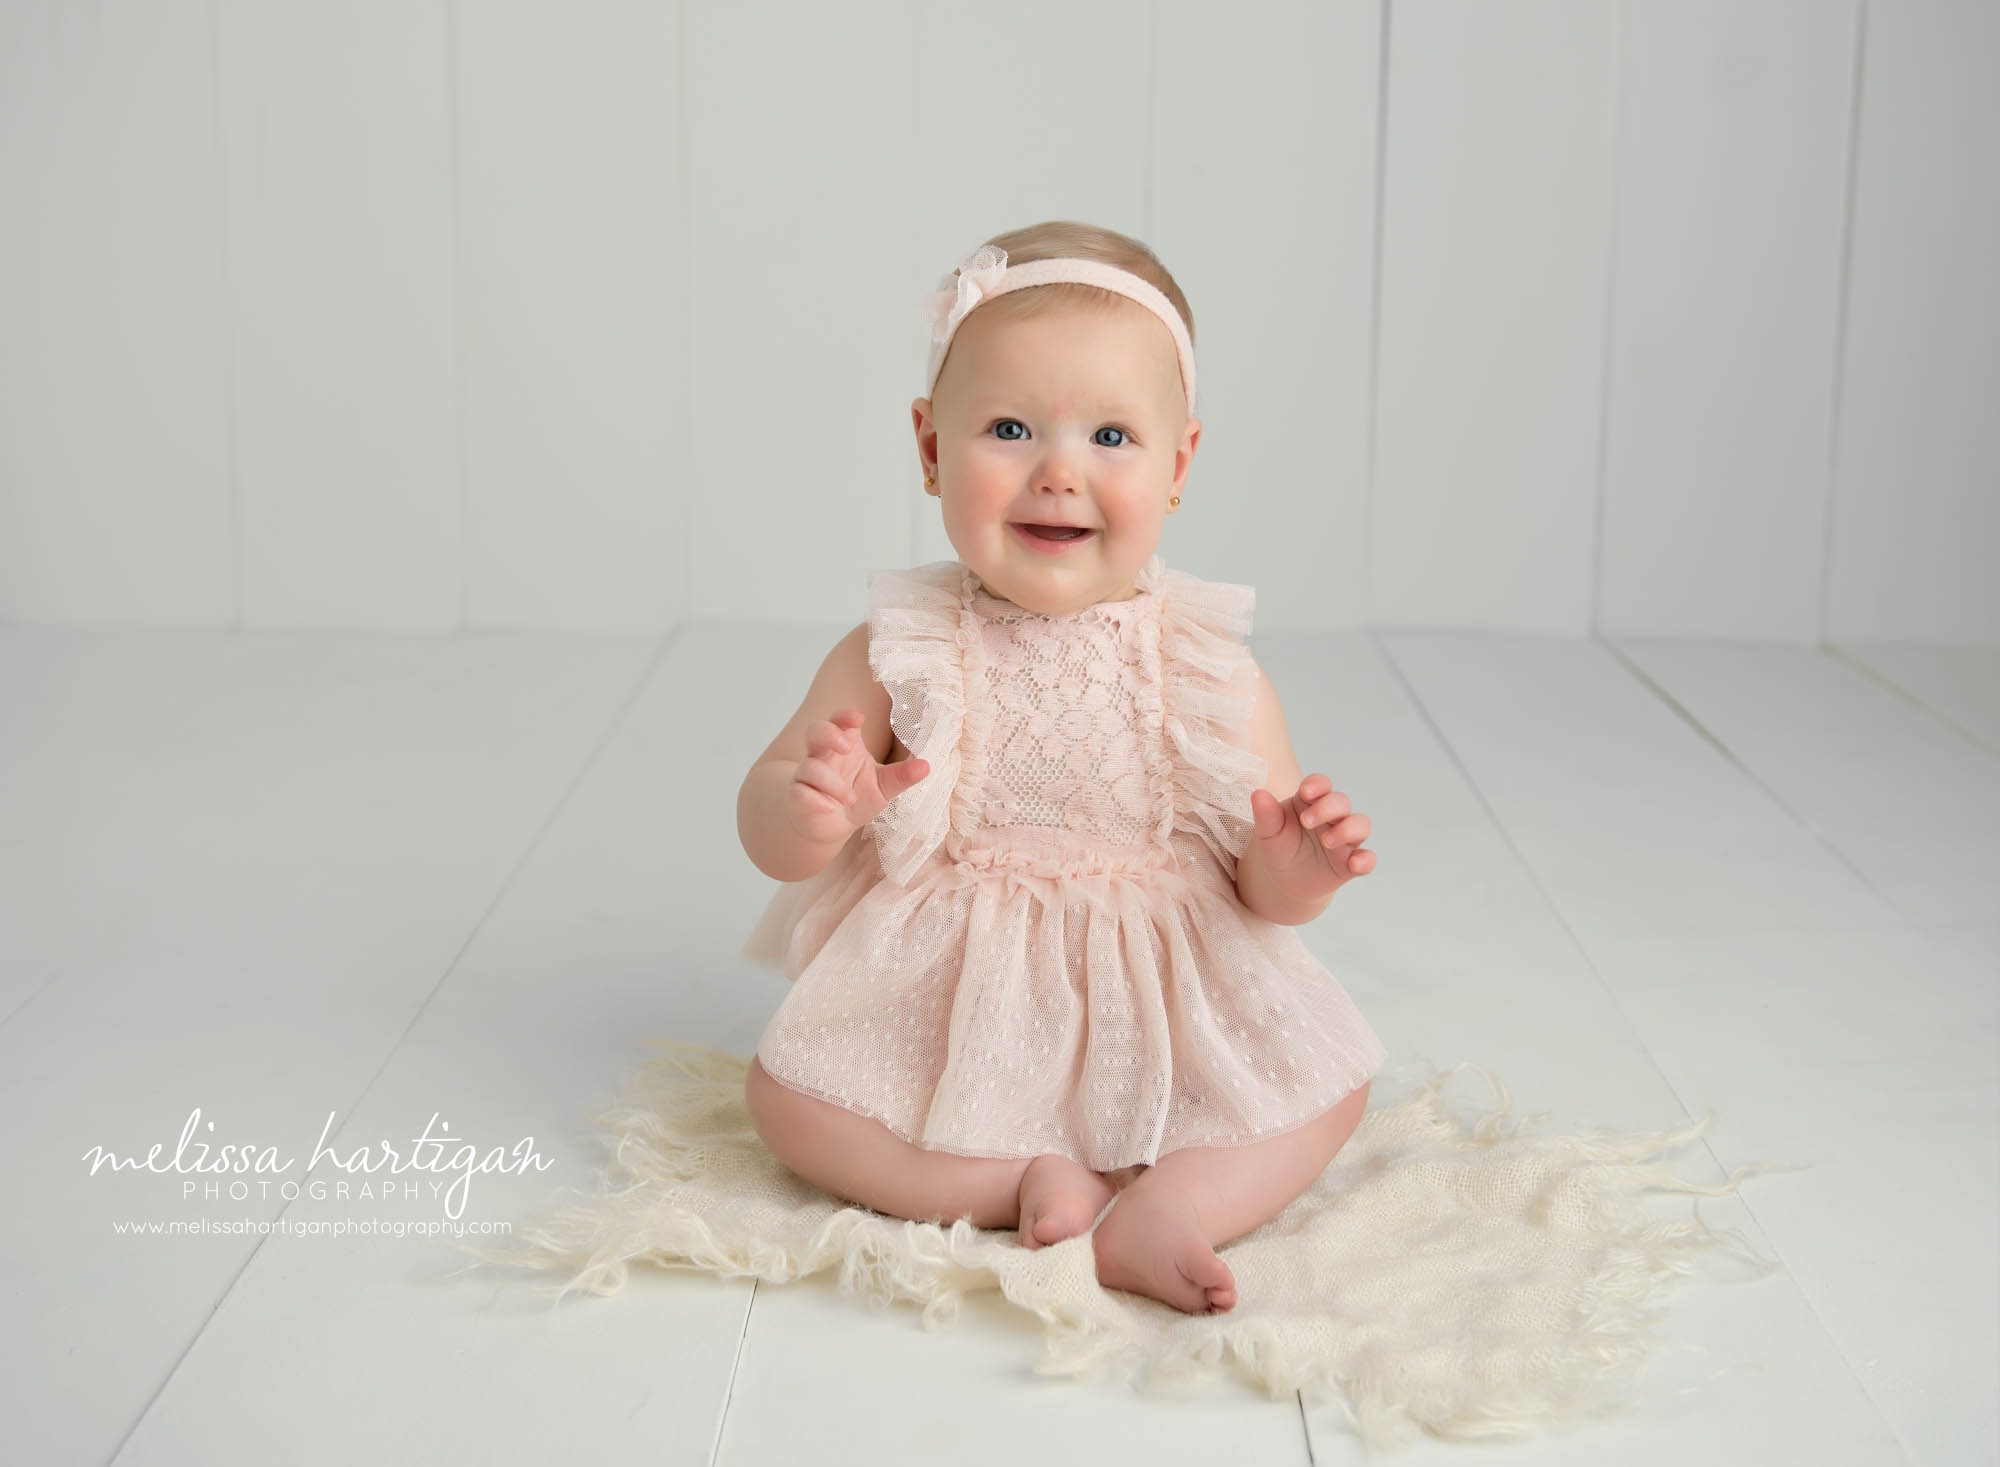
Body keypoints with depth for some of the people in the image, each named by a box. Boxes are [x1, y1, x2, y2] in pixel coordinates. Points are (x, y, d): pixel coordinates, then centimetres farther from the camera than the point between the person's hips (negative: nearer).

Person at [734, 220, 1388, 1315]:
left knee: (1326, 1083, -15)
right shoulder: (895, 654, -9)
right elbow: (767, 831, -5)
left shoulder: (1210, 674, -8)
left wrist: (1292, 870, -25)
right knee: (787, 1091, -19)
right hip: (945, 1011, 0)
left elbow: (1263, 892, -1)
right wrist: (813, 811, -29)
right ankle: (1034, 1180, -16)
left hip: (1168, 1016, 1)